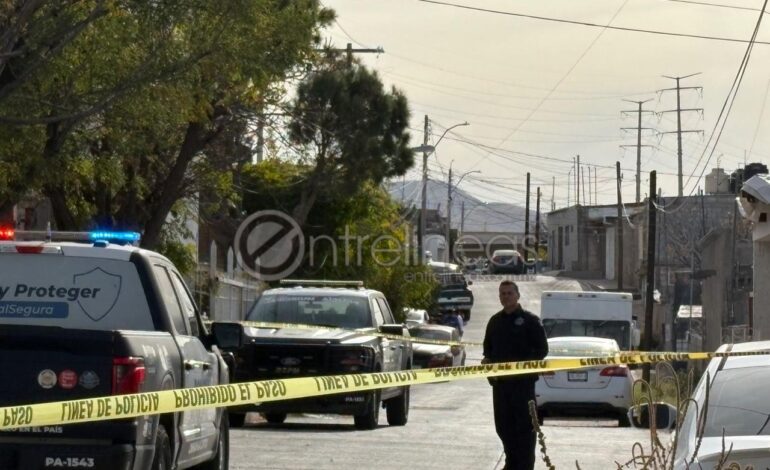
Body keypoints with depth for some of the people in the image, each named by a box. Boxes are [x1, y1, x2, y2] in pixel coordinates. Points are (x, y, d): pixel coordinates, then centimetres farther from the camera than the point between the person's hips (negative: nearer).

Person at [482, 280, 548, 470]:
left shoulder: (529, 320, -3)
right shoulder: (495, 321, 14)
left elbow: (542, 349, -6)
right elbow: (488, 347, 24)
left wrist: (523, 364, -17)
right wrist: (487, 359, 3)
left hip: (522, 381, -6)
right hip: (500, 381, 6)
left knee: (524, 425, -4)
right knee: (503, 425, 9)